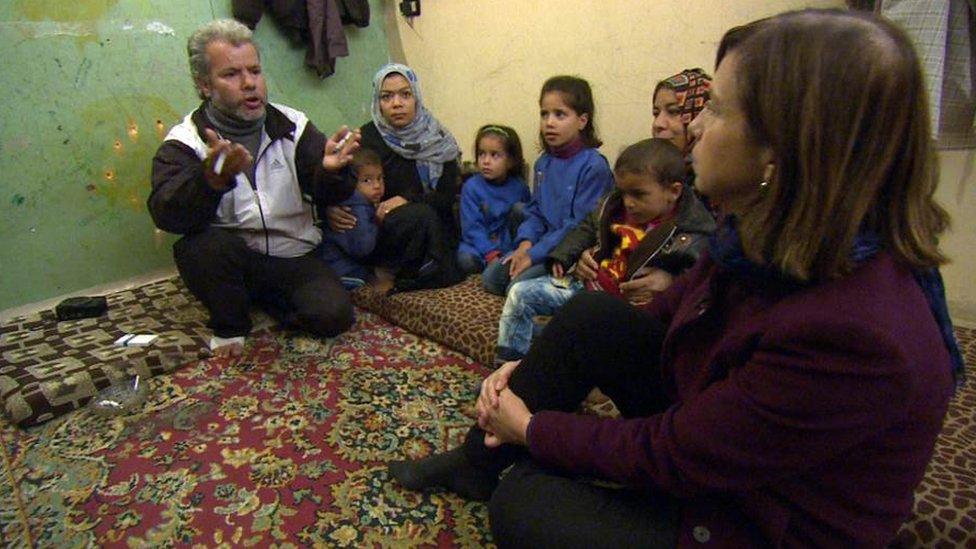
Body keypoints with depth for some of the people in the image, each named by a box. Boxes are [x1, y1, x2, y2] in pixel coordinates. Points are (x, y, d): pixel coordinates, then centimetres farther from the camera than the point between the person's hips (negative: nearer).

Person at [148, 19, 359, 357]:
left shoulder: (293, 127, 1)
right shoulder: (184, 143, -7)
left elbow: (326, 194, -6)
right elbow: (166, 213, -24)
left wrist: (330, 170, -31)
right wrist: (213, 179, -46)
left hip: (294, 258, 2)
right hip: (230, 263, -1)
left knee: (334, 315, -21)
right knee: (203, 245, -34)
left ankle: (269, 301, 13)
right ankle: (229, 326, -3)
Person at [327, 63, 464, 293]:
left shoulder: (438, 140, 3)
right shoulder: (366, 139, -1)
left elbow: (448, 196, -3)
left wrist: (407, 199, -19)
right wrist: (331, 209, -26)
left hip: (433, 230, 3)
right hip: (378, 234, -2)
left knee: (449, 274, -23)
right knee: (422, 216, -32)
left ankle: (394, 274, 0)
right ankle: (387, 271, -10)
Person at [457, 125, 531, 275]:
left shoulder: (519, 186, -3)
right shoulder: (471, 187, -10)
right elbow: (472, 227, -15)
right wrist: (491, 256, -26)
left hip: (513, 242, 2)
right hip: (482, 244, -2)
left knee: (519, 208, -19)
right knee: (466, 260, -32)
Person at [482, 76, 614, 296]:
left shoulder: (593, 166, -16)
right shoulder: (543, 163, 10)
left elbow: (581, 226, -19)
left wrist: (534, 254, -19)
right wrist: (525, 243, -5)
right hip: (544, 244, 8)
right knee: (491, 276, -3)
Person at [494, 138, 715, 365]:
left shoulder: (691, 236, -14)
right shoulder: (615, 205, 4)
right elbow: (587, 229, 21)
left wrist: (670, 281, -30)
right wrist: (572, 256, 6)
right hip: (587, 282, 6)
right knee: (520, 293, -1)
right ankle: (504, 366, 7)